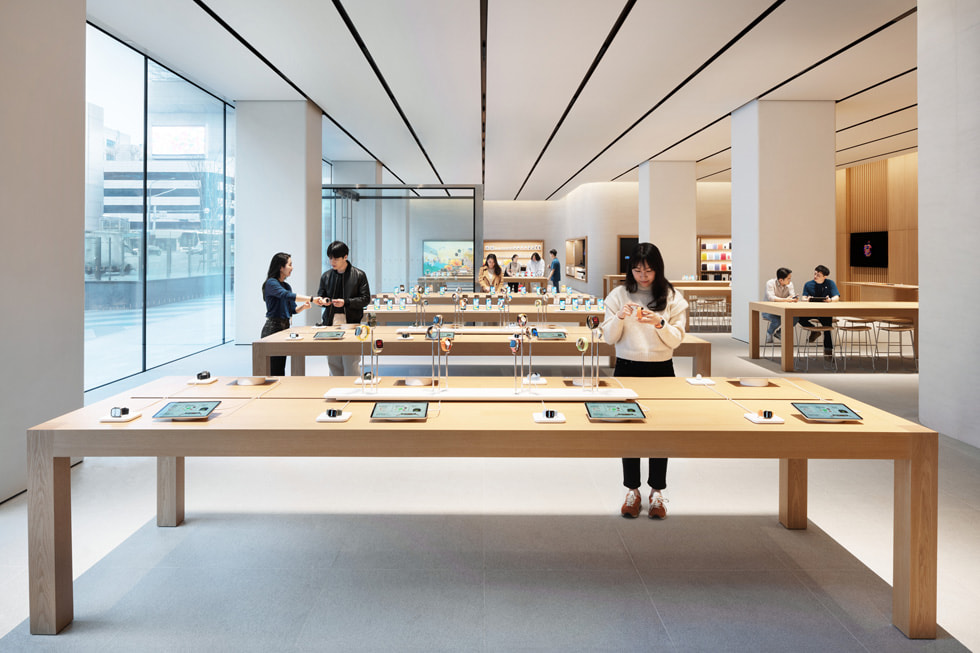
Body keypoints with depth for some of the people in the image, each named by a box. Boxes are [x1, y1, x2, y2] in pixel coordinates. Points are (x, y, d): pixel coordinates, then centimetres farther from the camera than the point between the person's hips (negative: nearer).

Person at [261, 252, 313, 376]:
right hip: (273, 328, -9)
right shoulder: (271, 283, -9)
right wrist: (311, 299, -30)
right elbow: (287, 295, -26)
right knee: (274, 370, -10)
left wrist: (303, 306, -3)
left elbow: (292, 310, 18)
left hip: (284, 327, 9)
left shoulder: (286, 286, 17)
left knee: (281, 368, 8)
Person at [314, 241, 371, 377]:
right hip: (330, 322, 4)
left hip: (351, 322, -4)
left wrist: (346, 302, -15)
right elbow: (320, 295, 19)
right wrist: (322, 300, -6)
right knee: (333, 363, 8)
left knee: (350, 364, -5)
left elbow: (366, 299, -2)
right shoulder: (326, 276, 12)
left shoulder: (359, 275, 1)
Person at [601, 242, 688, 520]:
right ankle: (632, 490, 19)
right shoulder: (619, 294, 1)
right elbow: (609, 338, -1)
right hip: (627, 368, 0)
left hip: (661, 369, 0)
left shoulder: (672, 298, 1)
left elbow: (676, 340, -2)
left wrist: (659, 323, -19)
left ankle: (657, 492, 19)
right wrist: (620, 317, -19)